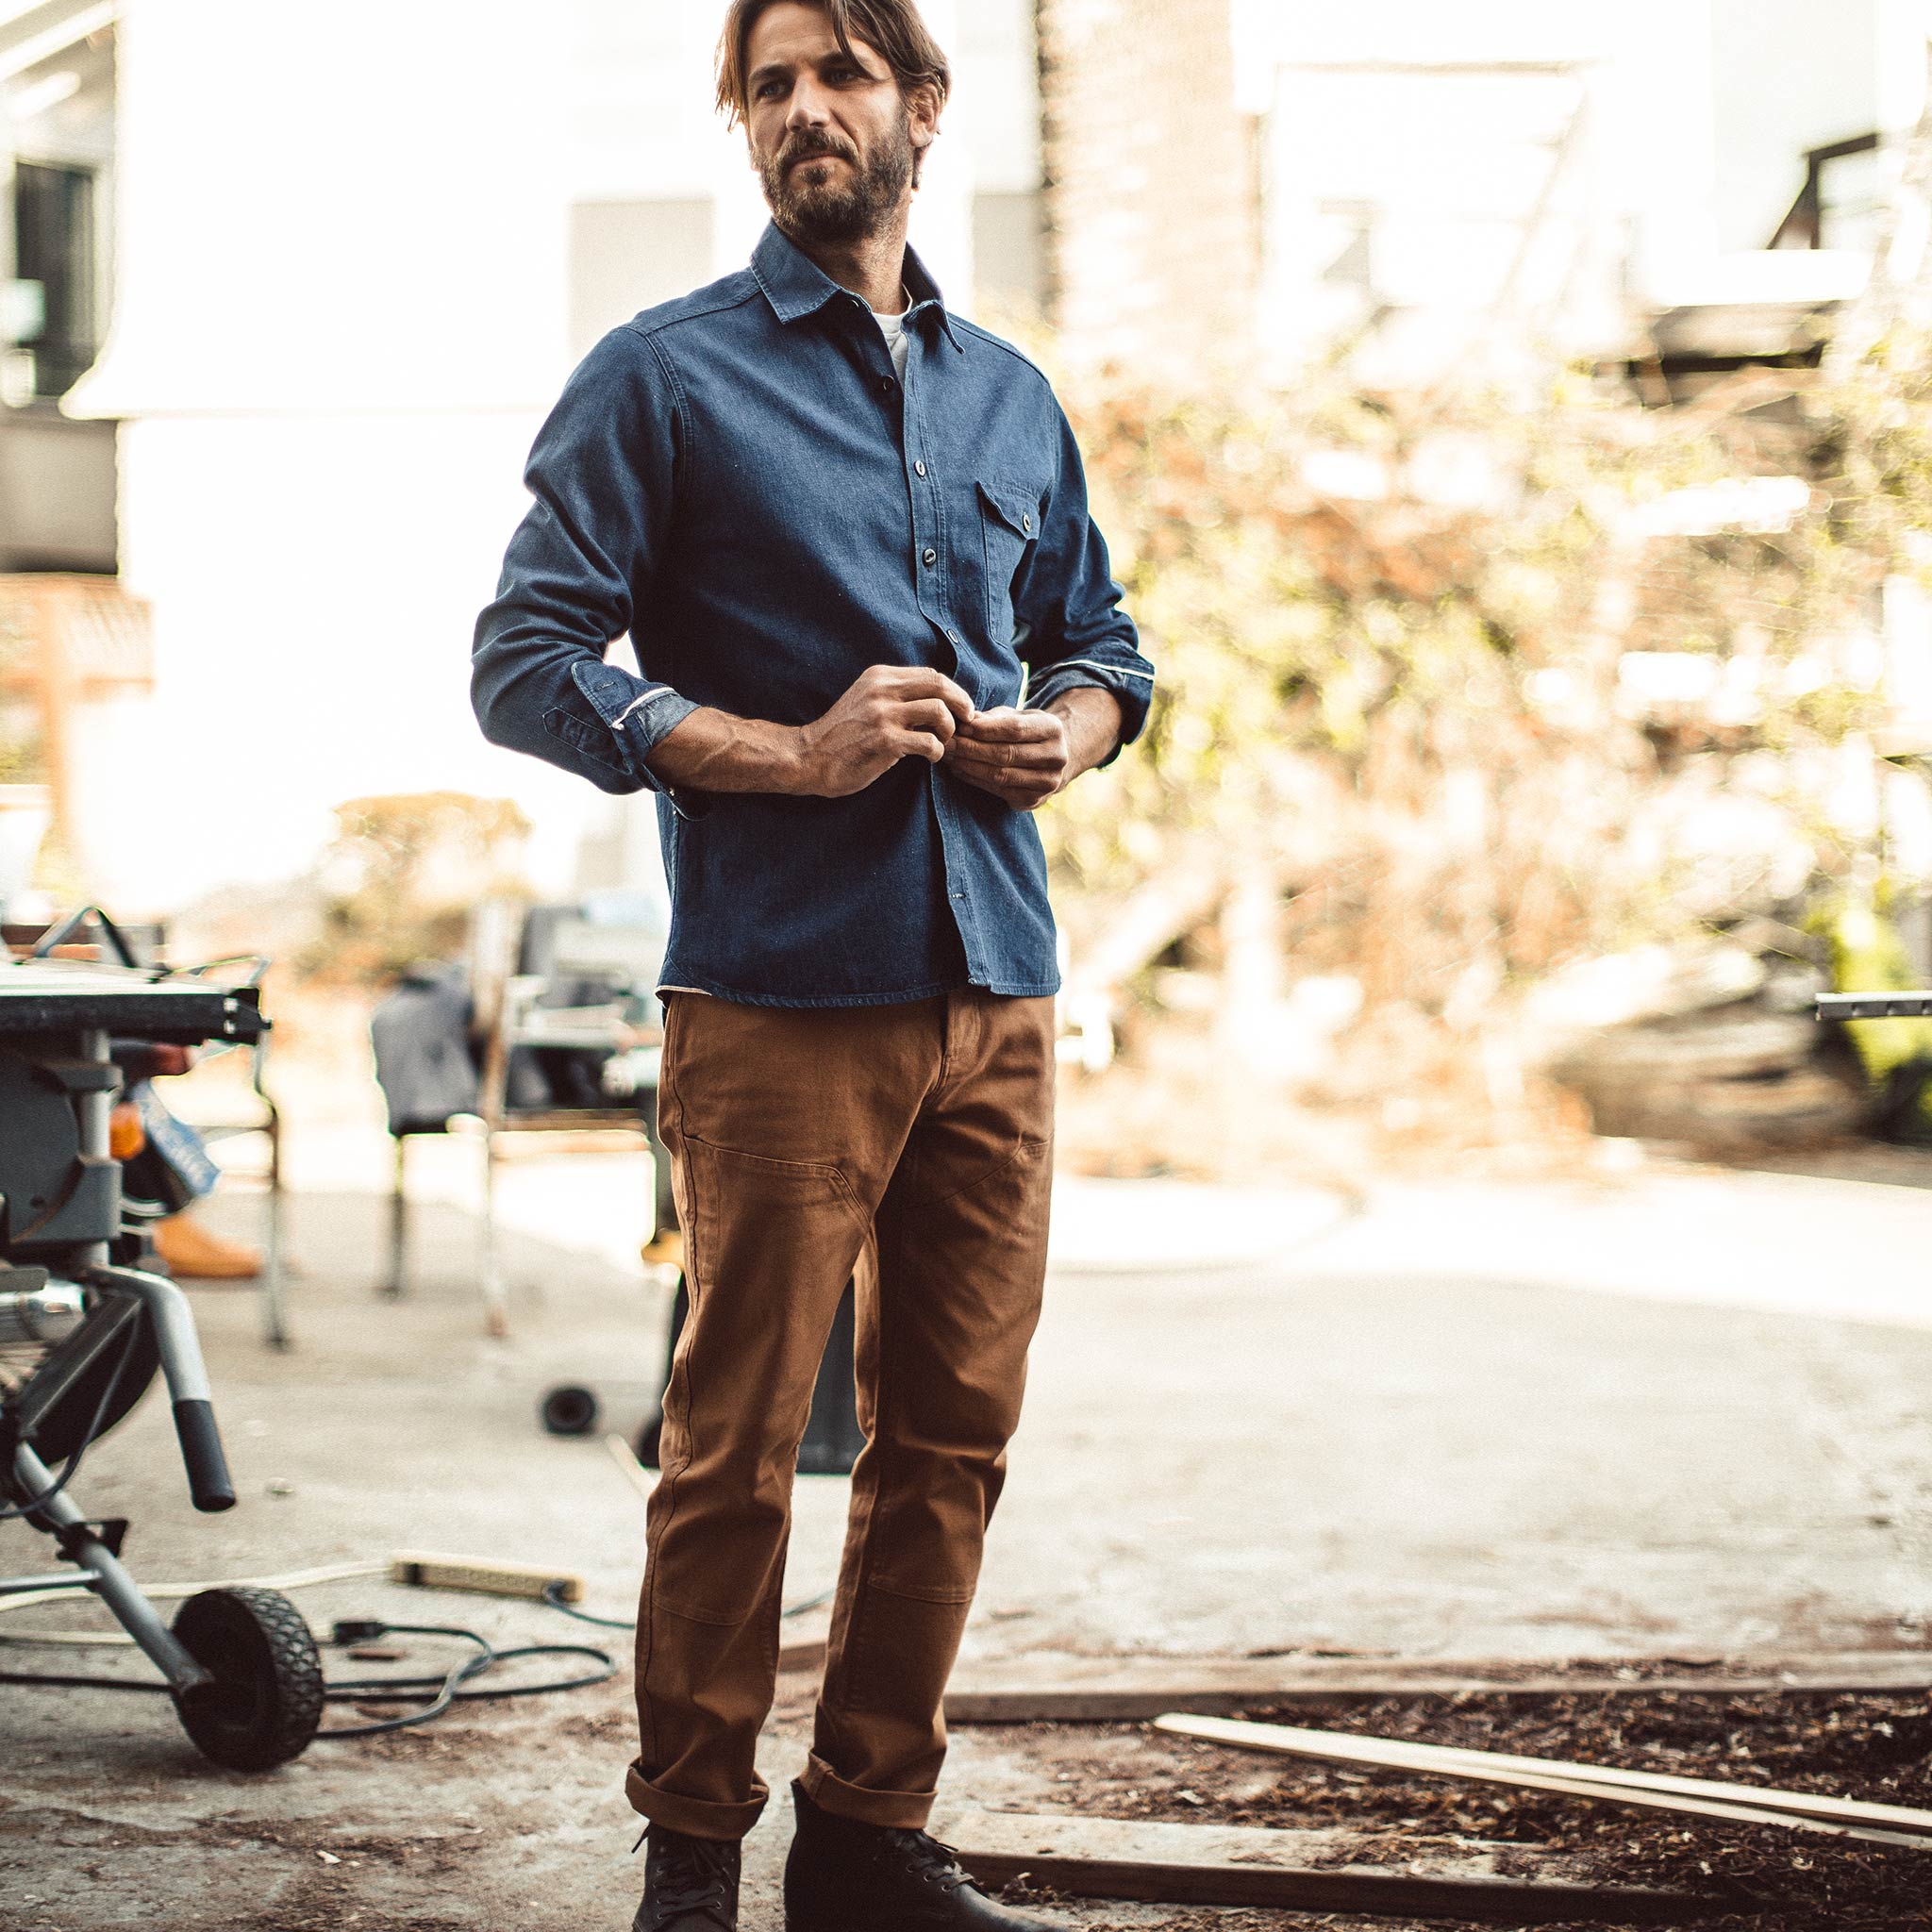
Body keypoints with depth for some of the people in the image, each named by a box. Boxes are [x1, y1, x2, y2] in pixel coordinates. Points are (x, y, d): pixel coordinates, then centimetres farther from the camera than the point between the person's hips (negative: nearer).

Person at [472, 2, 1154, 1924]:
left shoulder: (1010, 396, 18)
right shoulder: (664, 376, 1)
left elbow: (1098, 638, 28)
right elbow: (525, 661, -6)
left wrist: (1067, 729, 4)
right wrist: (789, 753, -15)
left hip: (997, 992, 5)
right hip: (779, 995, -5)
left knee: (954, 1435, 9)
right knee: (737, 1444, -2)